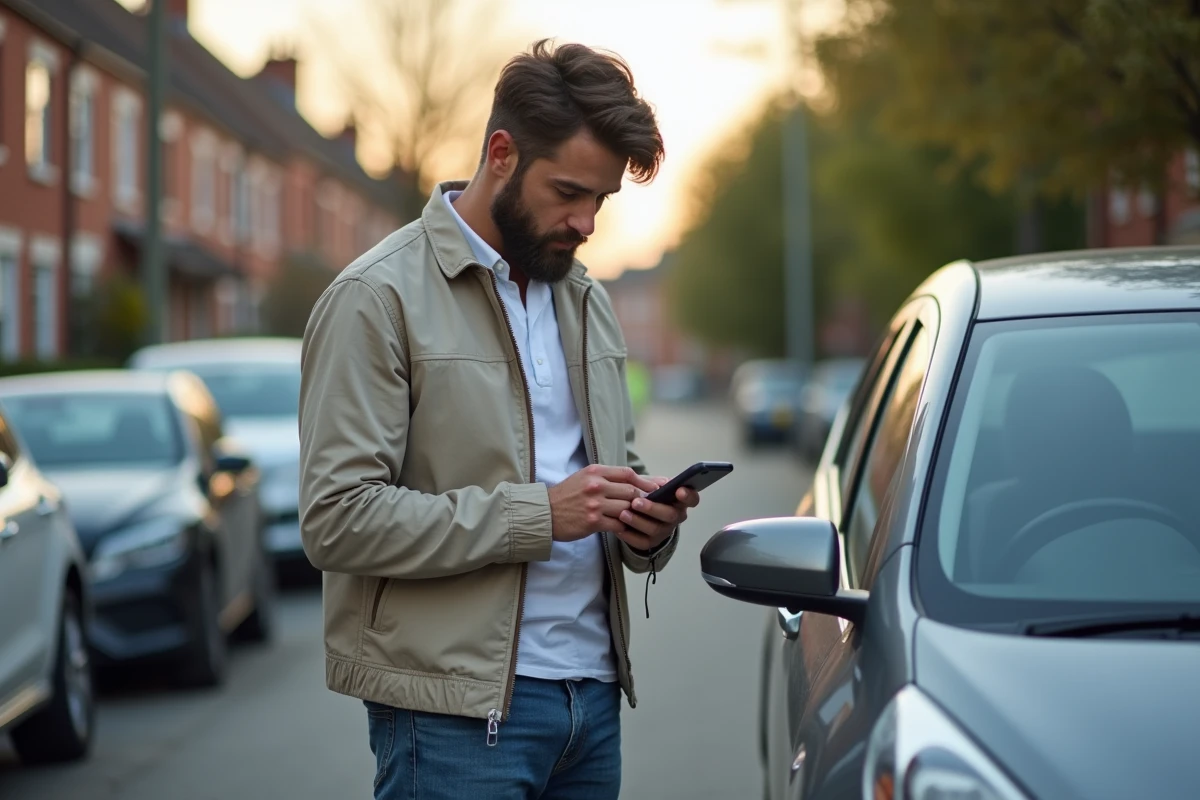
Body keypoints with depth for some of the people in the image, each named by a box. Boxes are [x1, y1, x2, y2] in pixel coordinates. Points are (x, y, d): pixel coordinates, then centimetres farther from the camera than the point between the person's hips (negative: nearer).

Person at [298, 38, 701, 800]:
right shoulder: (379, 299, -8)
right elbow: (338, 518, -16)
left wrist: (647, 525, 0)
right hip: (459, 709, -6)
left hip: (593, 695, 7)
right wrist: (538, 514, -19)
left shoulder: (587, 302, 15)